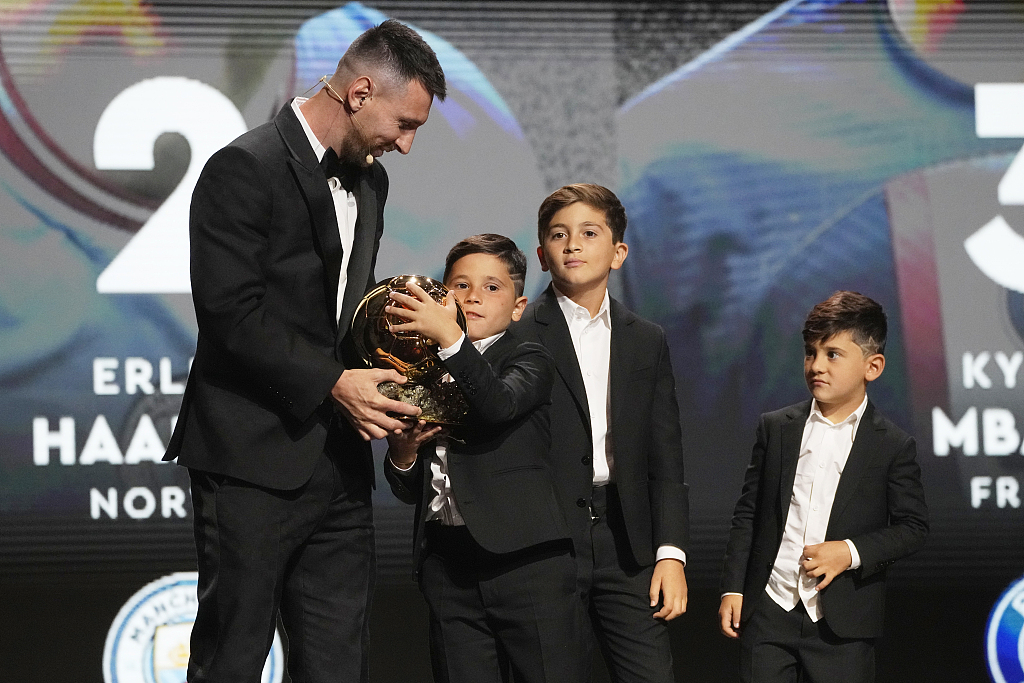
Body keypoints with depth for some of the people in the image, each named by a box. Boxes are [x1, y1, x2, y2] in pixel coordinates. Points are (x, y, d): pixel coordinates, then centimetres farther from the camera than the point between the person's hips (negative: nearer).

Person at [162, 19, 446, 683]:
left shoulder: (369, 181, 16)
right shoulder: (245, 170, -11)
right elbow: (232, 314, -17)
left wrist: (387, 378, 6)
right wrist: (333, 383, -21)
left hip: (339, 465, 8)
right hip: (255, 459, -8)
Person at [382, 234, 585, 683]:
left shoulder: (528, 361, 7)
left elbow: (500, 405, -20)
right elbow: (409, 490, 20)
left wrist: (450, 337, -28)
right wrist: (402, 454, -2)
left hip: (527, 560, -4)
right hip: (447, 567, 4)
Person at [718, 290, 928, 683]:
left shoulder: (893, 446, -1)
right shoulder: (776, 429, 7)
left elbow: (913, 526, 0)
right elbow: (747, 513, 9)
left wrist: (851, 552, -14)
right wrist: (732, 589, 4)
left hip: (843, 628, -2)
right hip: (769, 613, 2)